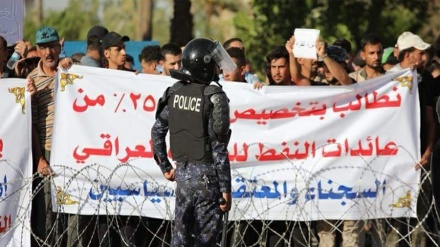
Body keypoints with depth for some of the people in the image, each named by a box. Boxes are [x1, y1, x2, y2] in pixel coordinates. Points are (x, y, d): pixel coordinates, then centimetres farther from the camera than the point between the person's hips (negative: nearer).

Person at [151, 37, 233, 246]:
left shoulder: (175, 91, 3)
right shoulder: (214, 97, -15)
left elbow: (157, 131, 10)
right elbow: (219, 149, -15)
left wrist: (165, 166, 21)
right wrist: (226, 189, -10)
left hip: (182, 172, 6)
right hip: (206, 174, -6)